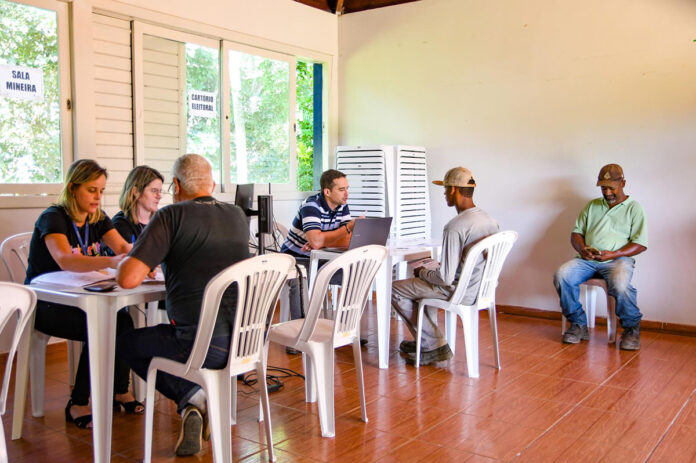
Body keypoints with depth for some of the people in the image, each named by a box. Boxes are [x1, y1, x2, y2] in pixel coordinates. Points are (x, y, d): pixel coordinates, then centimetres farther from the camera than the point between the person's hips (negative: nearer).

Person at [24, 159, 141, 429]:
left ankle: (120, 391, -1)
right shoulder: (53, 218, -18)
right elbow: (65, 260, -37)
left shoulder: (97, 218, 5)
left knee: (124, 320, -22)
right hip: (46, 305, -6)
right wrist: (110, 262, -54)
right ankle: (77, 406, -13)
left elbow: (123, 247, -8)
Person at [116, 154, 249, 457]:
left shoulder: (171, 216, -7)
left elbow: (128, 279, -13)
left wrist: (122, 263, 10)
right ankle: (196, 400, 20)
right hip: (250, 339, 7)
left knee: (124, 344, 21)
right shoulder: (237, 216, 12)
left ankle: (191, 398, 5)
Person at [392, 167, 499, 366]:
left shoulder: (456, 226, -26)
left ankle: (434, 346, 6)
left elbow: (445, 278, -26)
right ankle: (425, 341, 32)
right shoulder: (489, 220, 2)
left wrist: (422, 272, -5)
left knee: (395, 289, 3)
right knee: (426, 282, 32)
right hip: (482, 289, 9)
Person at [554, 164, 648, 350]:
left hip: (618, 259, -4)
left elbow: (640, 243, 1)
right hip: (587, 259, 4)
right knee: (561, 276, -25)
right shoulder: (592, 206, 22)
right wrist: (582, 248, -5)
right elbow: (576, 232, 18)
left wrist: (614, 254, -15)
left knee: (620, 285, -37)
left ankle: (632, 328, -9)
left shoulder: (633, 207, 9)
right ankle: (578, 324, -9)